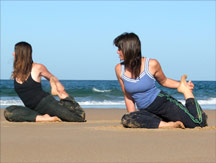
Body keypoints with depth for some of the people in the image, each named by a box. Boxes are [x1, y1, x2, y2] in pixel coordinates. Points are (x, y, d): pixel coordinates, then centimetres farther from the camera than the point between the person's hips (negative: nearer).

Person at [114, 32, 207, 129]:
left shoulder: (152, 64, -11)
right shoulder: (119, 69, -3)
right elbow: (128, 96, 7)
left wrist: (181, 84, -4)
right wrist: (134, 117, 3)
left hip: (163, 102, -2)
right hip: (146, 111, 3)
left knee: (200, 123, -16)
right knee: (126, 120, -32)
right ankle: (166, 124, -23)